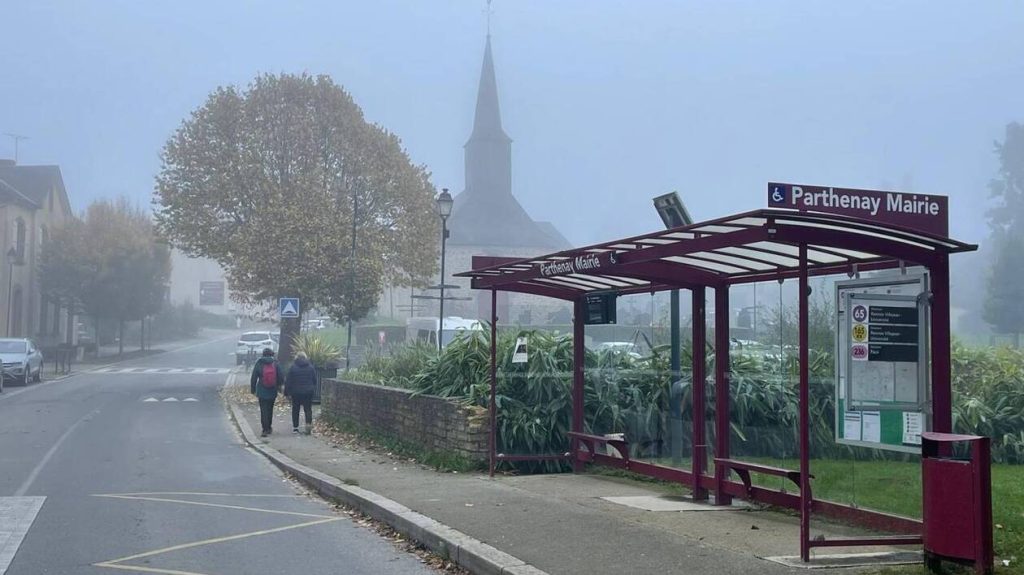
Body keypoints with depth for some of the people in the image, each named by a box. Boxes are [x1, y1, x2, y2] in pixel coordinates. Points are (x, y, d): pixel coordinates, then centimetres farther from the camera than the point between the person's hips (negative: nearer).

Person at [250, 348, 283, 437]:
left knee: (264, 410, -1)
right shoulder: (276, 364, -4)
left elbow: (253, 378, -2)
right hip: (273, 392, 2)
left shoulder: (259, 364, -6)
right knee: (270, 409, 17)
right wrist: (278, 385, 17)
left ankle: (265, 429, -8)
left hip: (262, 391, -2)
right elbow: (281, 378, -1)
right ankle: (269, 427, 27)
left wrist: (253, 389, 7)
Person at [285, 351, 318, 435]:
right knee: (308, 409, 5)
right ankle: (309, 423, -15)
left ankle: (295, 427, 11)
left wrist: (286, 391, 2)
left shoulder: (293, 367, -6)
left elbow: (288, 381, -5)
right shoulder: (311, 367, 2)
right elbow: (315, 380, 8)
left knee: (295, 409, 9)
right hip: (308, 392, 1)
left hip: (296, 392, -1)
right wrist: (313, 389, 19)